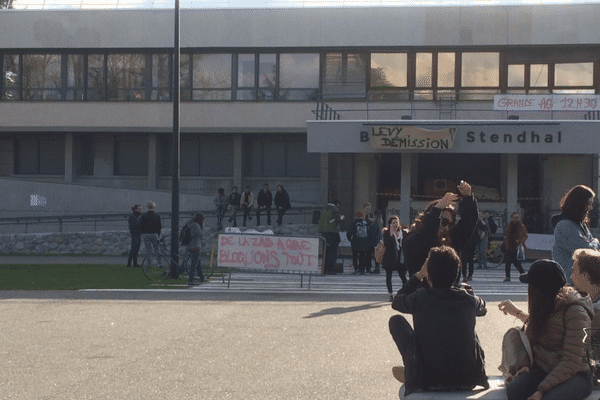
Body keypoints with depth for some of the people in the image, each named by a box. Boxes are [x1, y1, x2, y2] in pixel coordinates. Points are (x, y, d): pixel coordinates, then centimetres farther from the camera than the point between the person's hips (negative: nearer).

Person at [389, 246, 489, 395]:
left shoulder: (419, 298, -13)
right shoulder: (469, 299, -6)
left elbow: (396, 302, 11)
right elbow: (483, 309, 20)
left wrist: (418, 276, 16)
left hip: (427, 381, -3)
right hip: (468, 380, 3)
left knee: (396, 321, 12)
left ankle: (409, 372, 22)